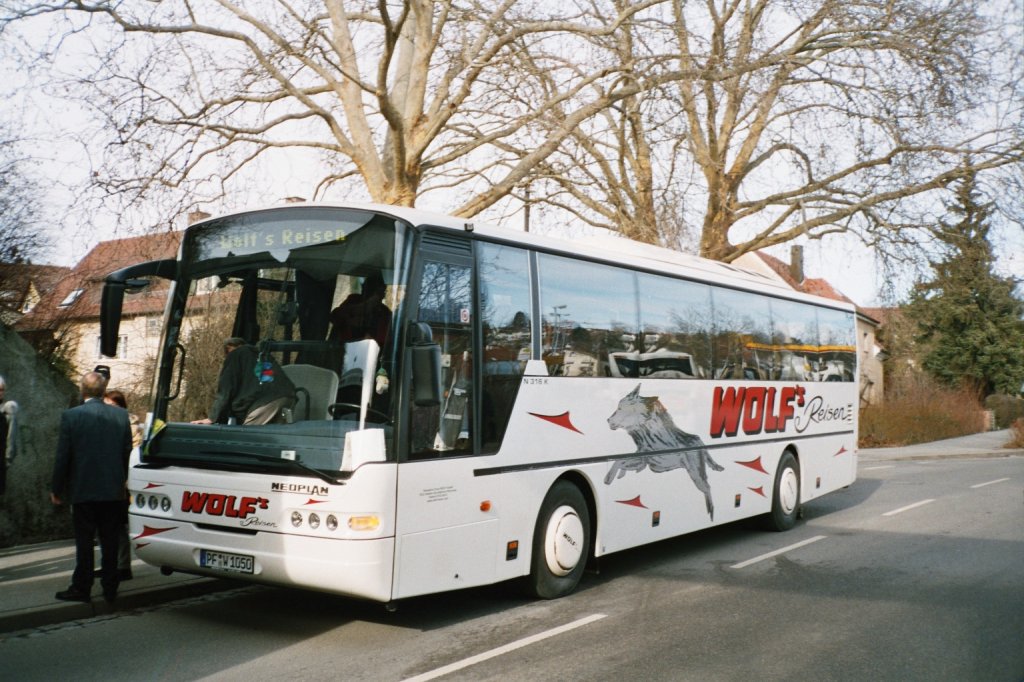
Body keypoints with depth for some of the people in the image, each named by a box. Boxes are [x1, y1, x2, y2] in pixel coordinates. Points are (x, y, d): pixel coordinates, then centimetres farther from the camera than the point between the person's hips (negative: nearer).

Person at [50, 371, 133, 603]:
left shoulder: (71, 416, -10)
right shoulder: (121, 416, -1)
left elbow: (62, 457, -7)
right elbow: (127, 454, 5)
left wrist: (56, 490, 3)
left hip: (83, 490, -3)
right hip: (113, 491, 3)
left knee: (84, 542, 5)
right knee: (110, 541, 10)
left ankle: (81, 588, 11)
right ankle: (110, 588, 15)